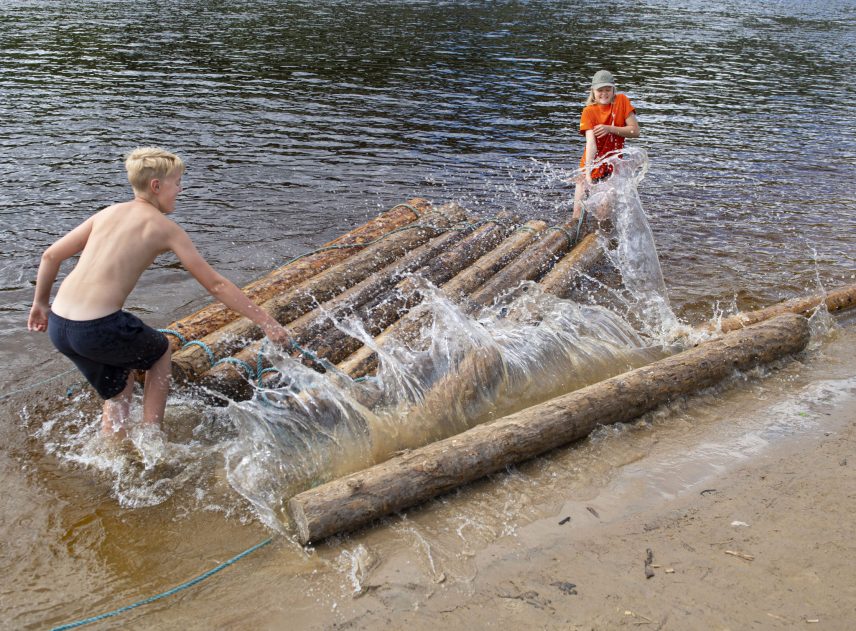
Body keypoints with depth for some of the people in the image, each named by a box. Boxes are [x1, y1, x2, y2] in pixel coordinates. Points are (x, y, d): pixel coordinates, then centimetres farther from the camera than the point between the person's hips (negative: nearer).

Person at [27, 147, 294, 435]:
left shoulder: (108, 213, 15)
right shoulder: (164, 227, -1)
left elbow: (51, 255, 17)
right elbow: (216, 285, -2)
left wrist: (41, 302, 32)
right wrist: (267, 322, 1)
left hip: (58, 325, 6)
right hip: (100, 328, -6)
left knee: (118, 389, 28)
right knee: (159, 350, 25)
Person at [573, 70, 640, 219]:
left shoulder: (622, 101, -3)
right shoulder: (589, 111, -10)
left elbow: (635, 131, -5)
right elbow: (591, 142, -23)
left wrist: (610, 129, -19)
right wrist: (587, 173, -36)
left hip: (613, 167, 1)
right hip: (592, 166, -1)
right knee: (579, 215, -4)